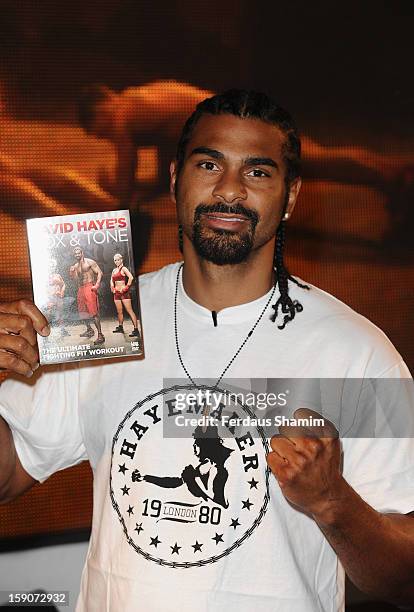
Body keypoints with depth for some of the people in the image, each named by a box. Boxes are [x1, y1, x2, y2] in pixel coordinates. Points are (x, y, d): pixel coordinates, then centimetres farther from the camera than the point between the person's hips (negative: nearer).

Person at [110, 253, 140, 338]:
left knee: (130, 311, -12)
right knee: (119, 312, 13)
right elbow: (112, 280, 29)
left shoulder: (123, 268, -8)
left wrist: (126, 287, -18)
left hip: (124, 292, -8)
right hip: (117, 293, 8)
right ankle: (120, 327, 25)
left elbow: (131, 277, -22)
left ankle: (136, 330, -16)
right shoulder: (114, 270, 15)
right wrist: (113, 288, 13)